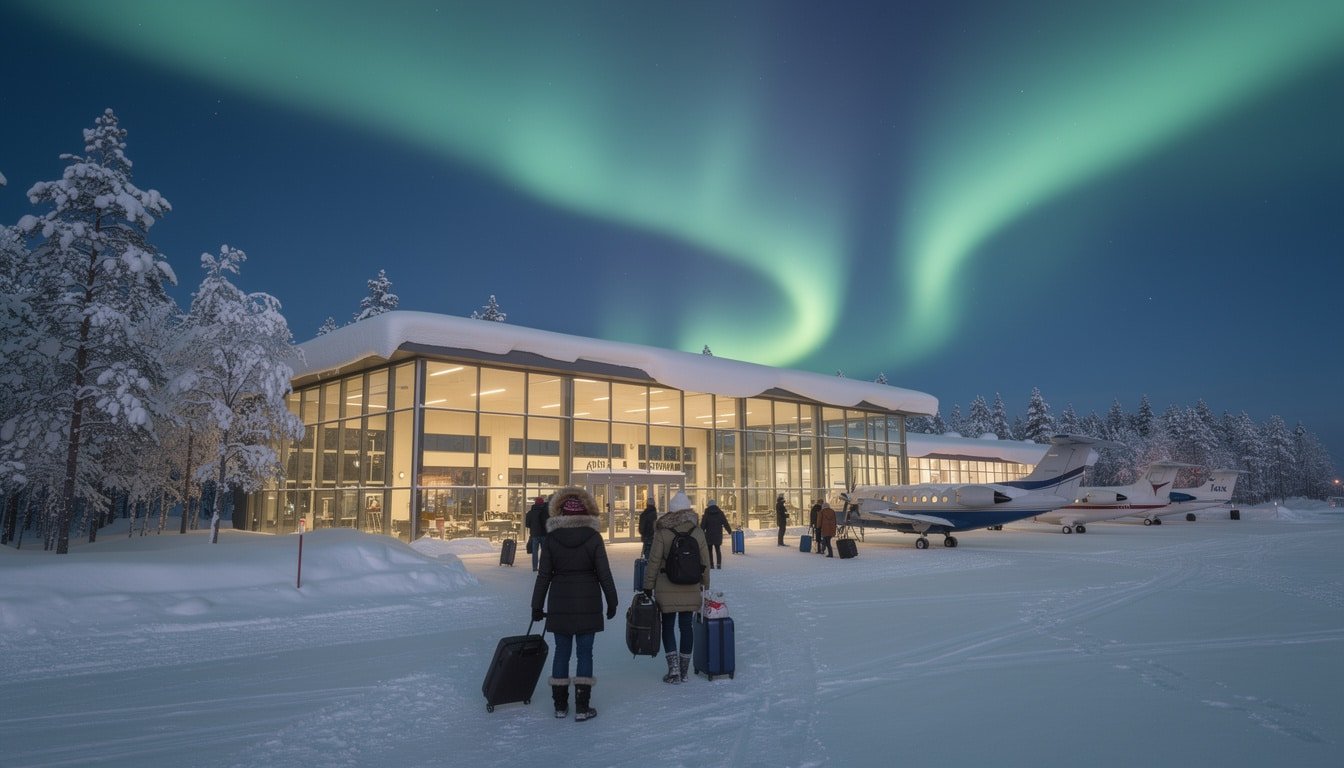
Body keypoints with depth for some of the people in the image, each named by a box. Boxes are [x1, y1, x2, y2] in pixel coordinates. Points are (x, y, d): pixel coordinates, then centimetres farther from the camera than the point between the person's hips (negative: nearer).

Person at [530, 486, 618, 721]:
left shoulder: (551, 538, -3)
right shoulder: (593, 537, -8)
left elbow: (543, 575, -1)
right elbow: (604, 574, -5)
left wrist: (537, 606, 7)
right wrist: (611, 602, 5)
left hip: (560, 603, 2)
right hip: (588, 603, -2)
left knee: (561, 651, 12)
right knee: (584, 653, 6)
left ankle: (560, 704, 18)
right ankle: (582, 707, 6)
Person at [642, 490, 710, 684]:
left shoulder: (662, 532, -9)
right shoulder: (698, 532, 0)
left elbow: (653, 562, -8)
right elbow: (705, 562, 5)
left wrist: (648, 586, 1)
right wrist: (705, 586, 16)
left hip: (666, 590, -2)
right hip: (691, 590, 3)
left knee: (668, 626, 10)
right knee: (686, 626, 11)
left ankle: (673, 668, -1)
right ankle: (684, 671, 17)